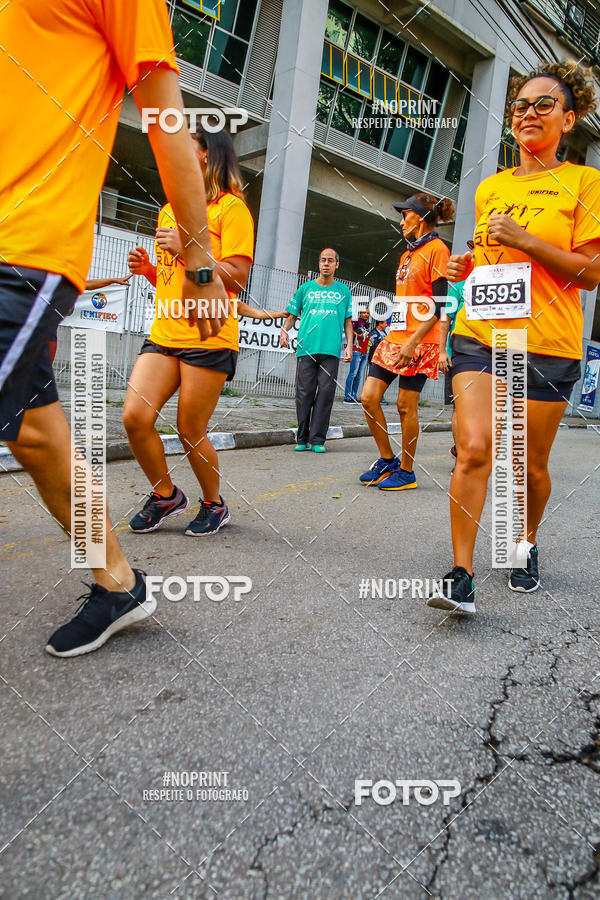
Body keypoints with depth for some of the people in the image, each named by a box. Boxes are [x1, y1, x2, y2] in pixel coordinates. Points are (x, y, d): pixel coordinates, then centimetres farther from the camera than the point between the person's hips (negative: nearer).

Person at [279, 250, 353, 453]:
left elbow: (348, 321, 17)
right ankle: (302, 439, 7)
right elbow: (292, 315, 16)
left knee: (325, 394, -5)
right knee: (304, 394, -2)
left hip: (331, 351, 0)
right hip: (306, 349, 0)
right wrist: (284, 330, -3)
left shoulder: (343, 291, 15)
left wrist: (349, 345, 6)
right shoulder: (306, 288, 13)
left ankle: (317, 440, 0)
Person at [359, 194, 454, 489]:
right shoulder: (407, 254, 21)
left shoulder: (436, 249, -5)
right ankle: (387, 460, 14)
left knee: (406, 405, -4)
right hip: (394, 337, 8)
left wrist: (412, 343, -20)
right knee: (369, 397, 0)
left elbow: (438, 305, -13)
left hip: (419, 342, -8)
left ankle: (406, 471, 9)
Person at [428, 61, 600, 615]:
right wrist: (467, 268, 7)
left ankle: (527, 543, 34)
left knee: (532, 463, 6)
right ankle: (461, 577, -8)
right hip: (479, 333, 3)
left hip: (547, 342, -2)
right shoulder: (489, 188, 17)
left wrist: (524, 239, -13)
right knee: (474, 449, -13)